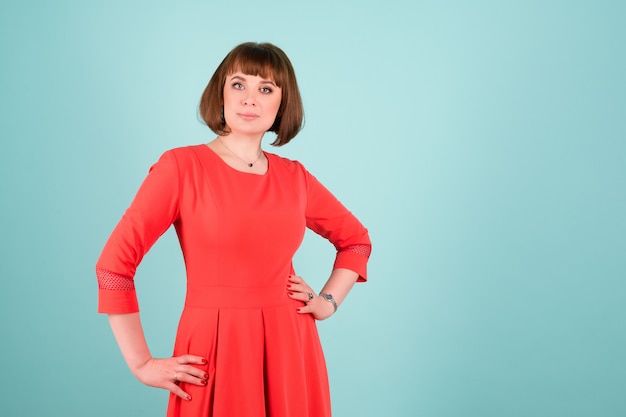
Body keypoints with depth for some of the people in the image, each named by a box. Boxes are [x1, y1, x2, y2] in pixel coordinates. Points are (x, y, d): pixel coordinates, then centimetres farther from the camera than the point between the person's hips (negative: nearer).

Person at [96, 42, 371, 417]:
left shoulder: (295, 177, 5)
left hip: (289, 350, 4)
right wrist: (142, 365, -10)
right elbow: (114, 263, -11)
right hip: (215, 349, -3)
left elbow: (356, 239, 21)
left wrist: (329, 302, 7)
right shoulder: (181, 167, -7)